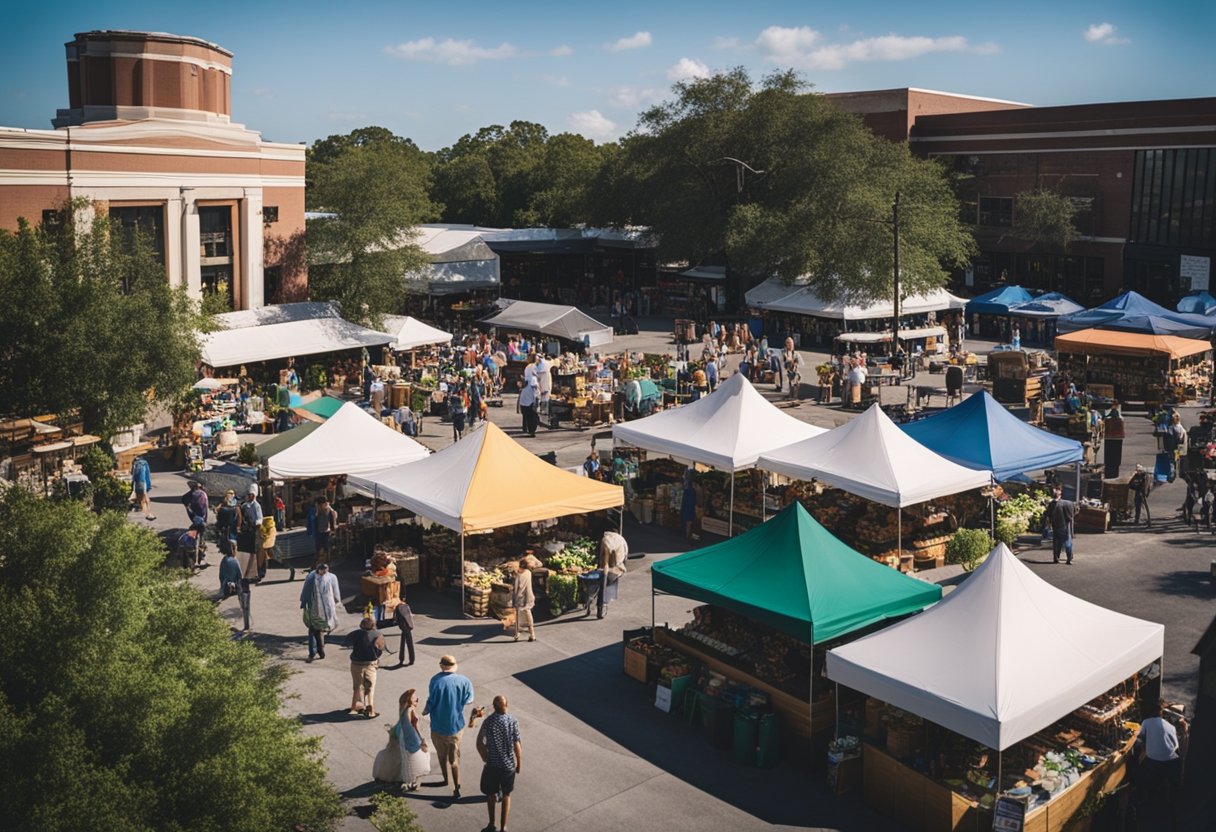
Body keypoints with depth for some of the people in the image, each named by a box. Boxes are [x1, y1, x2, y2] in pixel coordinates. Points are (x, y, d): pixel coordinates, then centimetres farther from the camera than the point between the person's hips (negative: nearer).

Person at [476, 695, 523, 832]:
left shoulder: (488, 721, -11)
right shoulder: (513, 721, -11)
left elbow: (479, 743, -9)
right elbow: (517, 746, -10)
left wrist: (485, 758, 8)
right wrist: (519, 763, 3)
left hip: (492, 764, 0)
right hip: (509, 764, 0)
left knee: (491, 794, 20)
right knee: (506, 795, 17)